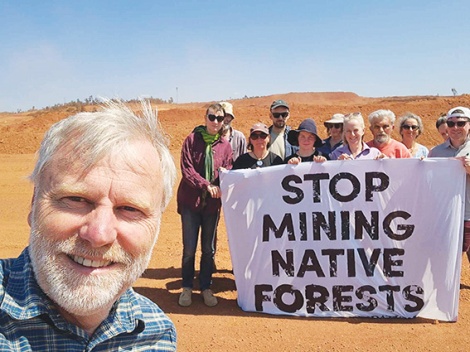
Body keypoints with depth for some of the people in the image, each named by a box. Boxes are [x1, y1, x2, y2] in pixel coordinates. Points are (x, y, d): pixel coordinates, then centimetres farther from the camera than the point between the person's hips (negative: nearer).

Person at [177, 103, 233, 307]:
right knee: (189, 248, 2)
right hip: (190, 201, -2)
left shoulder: (225, 145, 5)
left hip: (212, 203, 2)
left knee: (208, 249, 10)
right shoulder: (192, 140, -2)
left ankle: (206, 288, 25)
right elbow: (187, 170, -8)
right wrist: (206, 185, -18)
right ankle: (187, 288, 20)